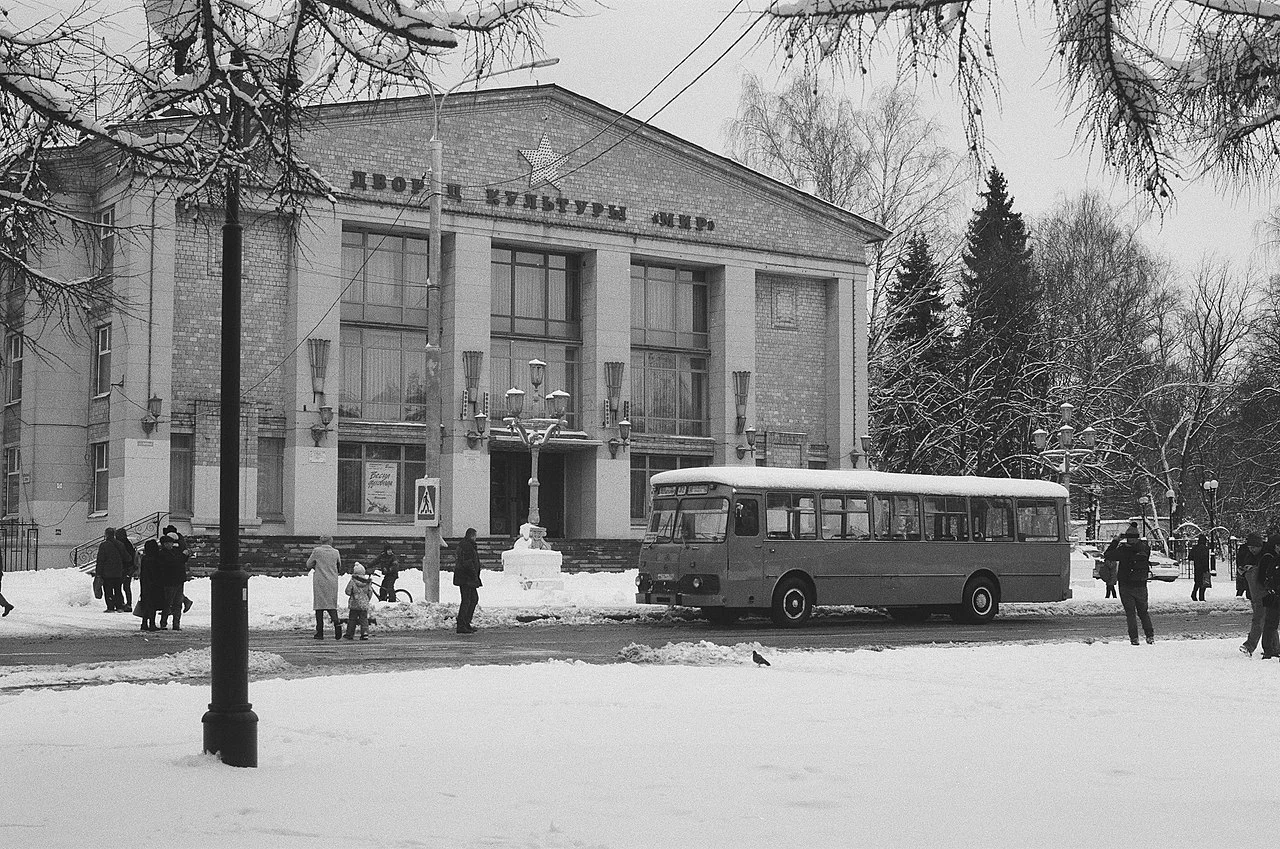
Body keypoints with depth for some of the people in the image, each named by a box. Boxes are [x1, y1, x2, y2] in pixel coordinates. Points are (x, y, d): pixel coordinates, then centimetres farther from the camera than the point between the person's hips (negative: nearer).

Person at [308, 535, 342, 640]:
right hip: (332, 582, 2)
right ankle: (336, 623, -17)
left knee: (319, 605, 3)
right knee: (331, 605, 10)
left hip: (320, 582, -2)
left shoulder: (317, 551, -4)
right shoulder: (335, 552, 3)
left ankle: (320, 632, 2)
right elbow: (339, 566, 16)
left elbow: (309, 565, 3)